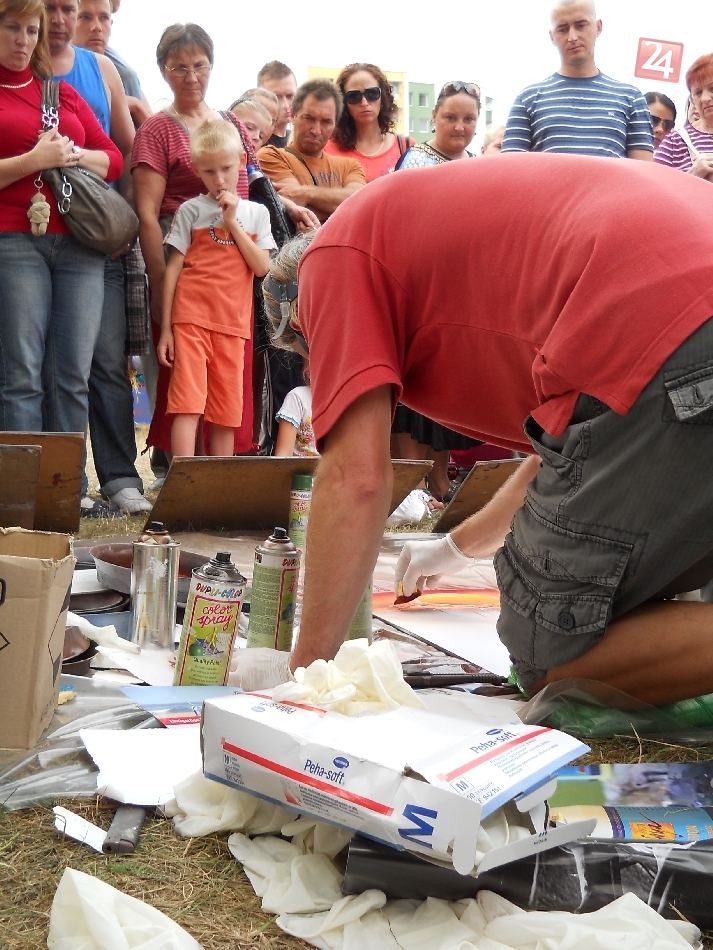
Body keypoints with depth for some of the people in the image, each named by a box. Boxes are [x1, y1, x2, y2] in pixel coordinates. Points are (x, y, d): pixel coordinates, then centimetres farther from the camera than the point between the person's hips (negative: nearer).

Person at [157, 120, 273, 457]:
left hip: (233, 324, 3)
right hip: (191, 318, -3)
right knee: (188, 404, -11)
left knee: (227, 413, 6)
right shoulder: (191, 210, 5)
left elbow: (261, 267, 0)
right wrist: (166, 327, -2)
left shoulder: (255, 213, 12)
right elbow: (173, 268, 3)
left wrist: (232, 223, -6)